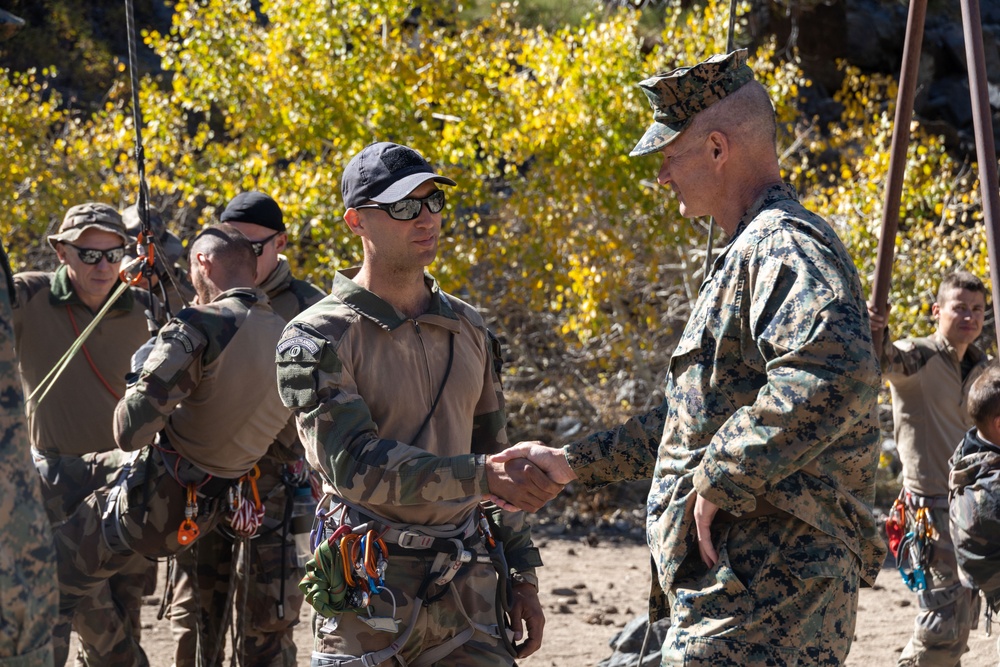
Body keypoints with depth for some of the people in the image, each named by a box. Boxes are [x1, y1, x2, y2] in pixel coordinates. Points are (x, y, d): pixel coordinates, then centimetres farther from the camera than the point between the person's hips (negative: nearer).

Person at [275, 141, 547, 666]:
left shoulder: (467, 328, 13)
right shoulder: (316, 340, -7)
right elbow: (352, 464, -20)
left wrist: (522, 576, 15)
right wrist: (480, 476, -27)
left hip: (469, 588, 5)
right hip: (371, 598, -5)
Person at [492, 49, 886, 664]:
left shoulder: (784, 244, -13)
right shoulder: (753, 252, 23)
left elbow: (835, 373, -32)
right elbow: (701, 416, 32)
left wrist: (719, 481, -23)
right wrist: (573, 463, 29)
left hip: (765, 599, -11)